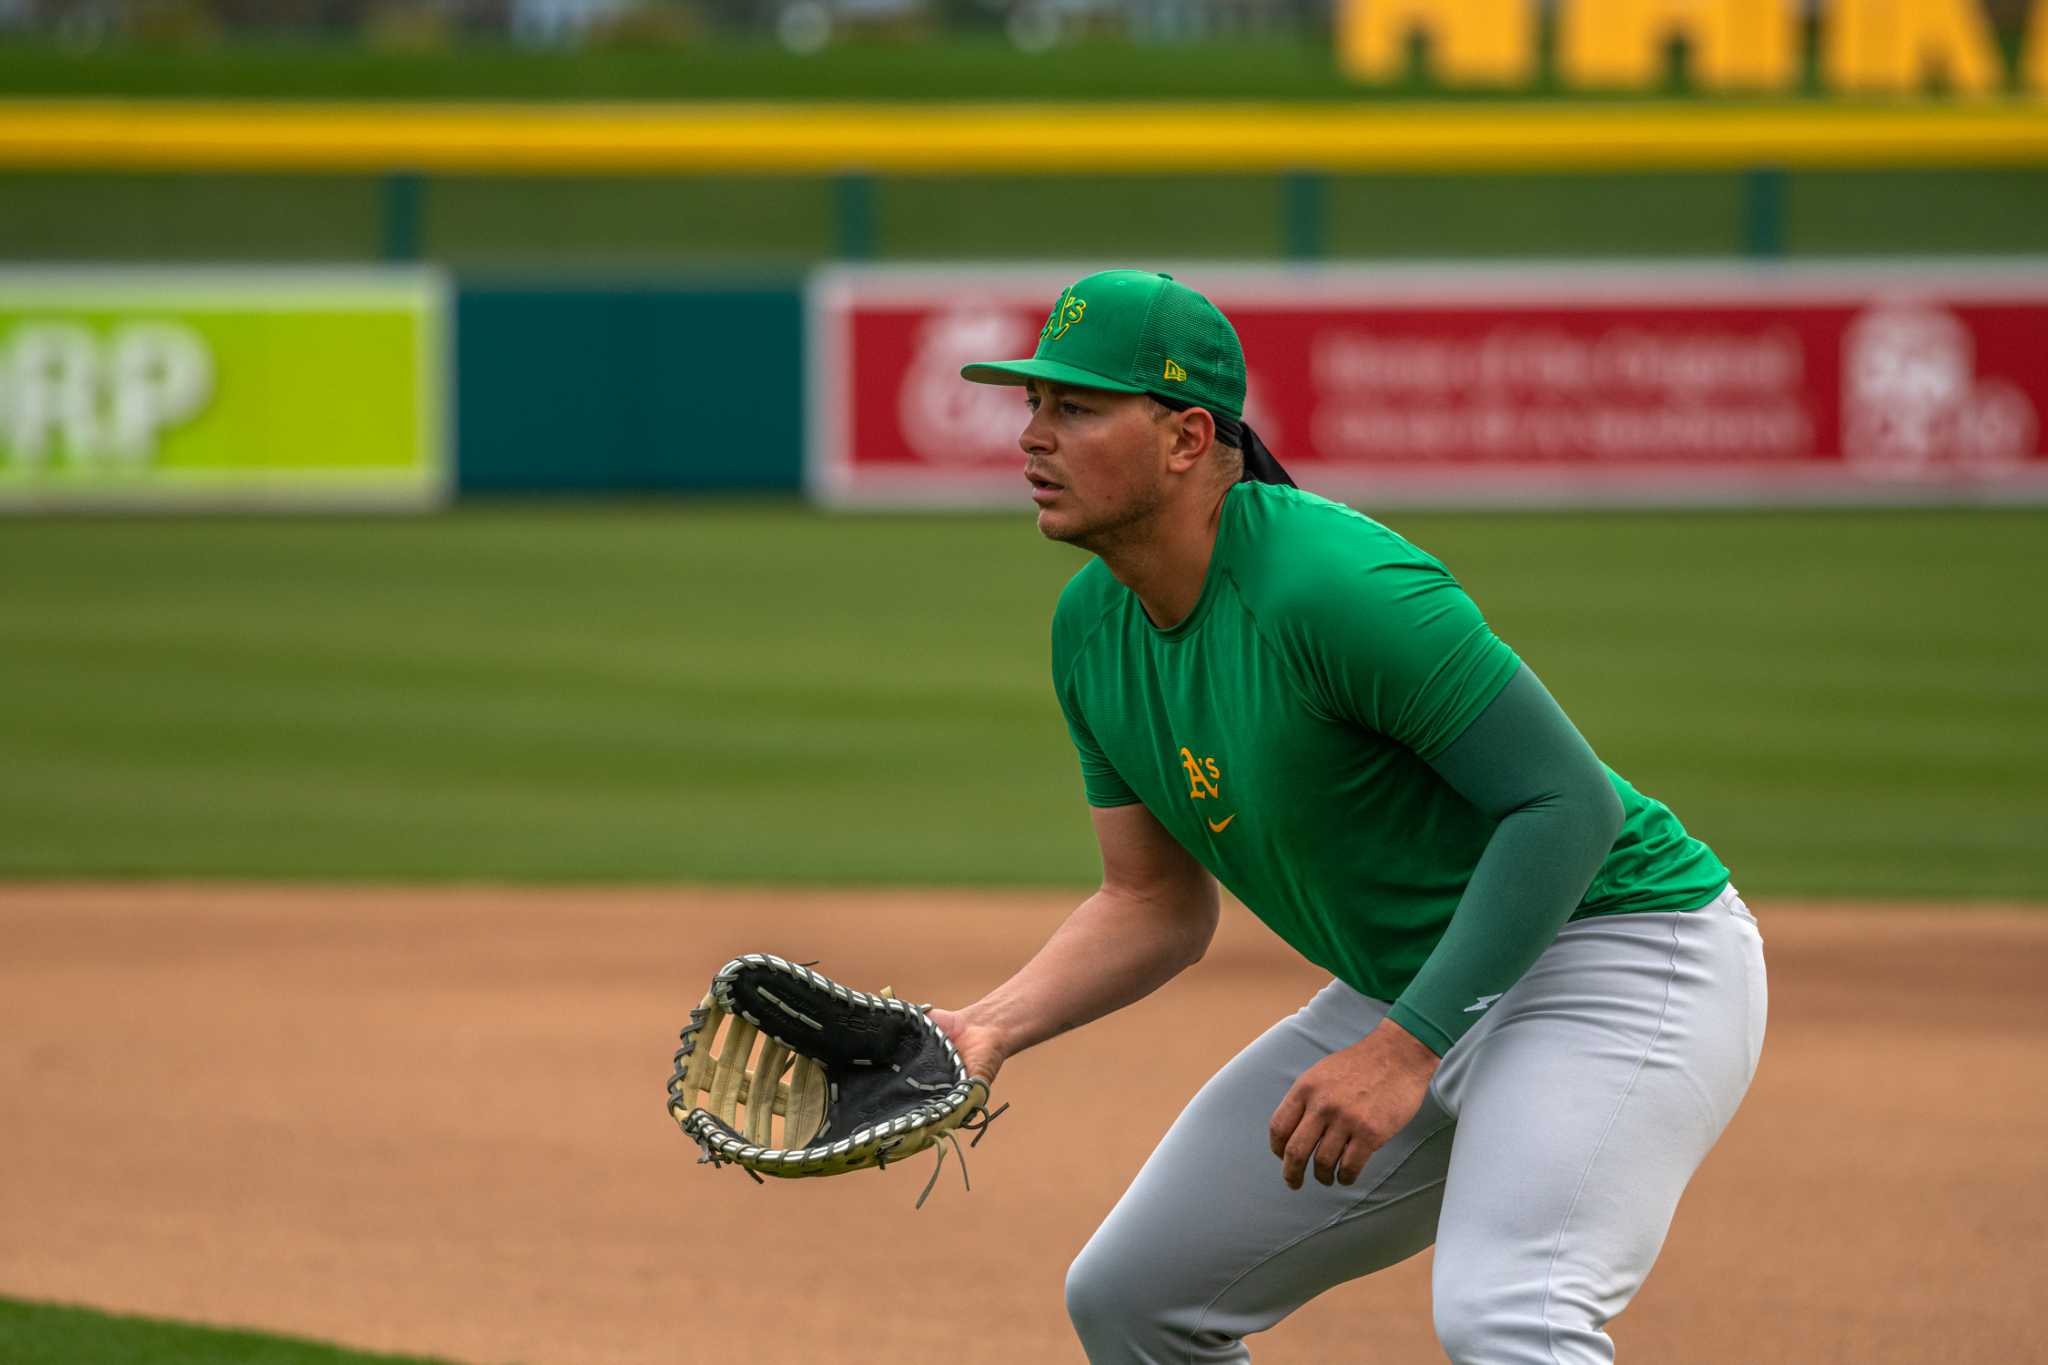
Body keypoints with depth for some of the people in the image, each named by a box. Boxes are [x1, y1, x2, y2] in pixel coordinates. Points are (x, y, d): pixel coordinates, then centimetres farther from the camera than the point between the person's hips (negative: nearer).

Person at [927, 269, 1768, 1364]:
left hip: (1619, 948, -9)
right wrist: (992, 1027, -8)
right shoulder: (1092, 627, 1)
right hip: (1406, 988, 9)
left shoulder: (1332, 585, -26)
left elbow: (1568, 802, -26)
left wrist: (1405, 1048, -30)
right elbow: (1157, 904, 10)